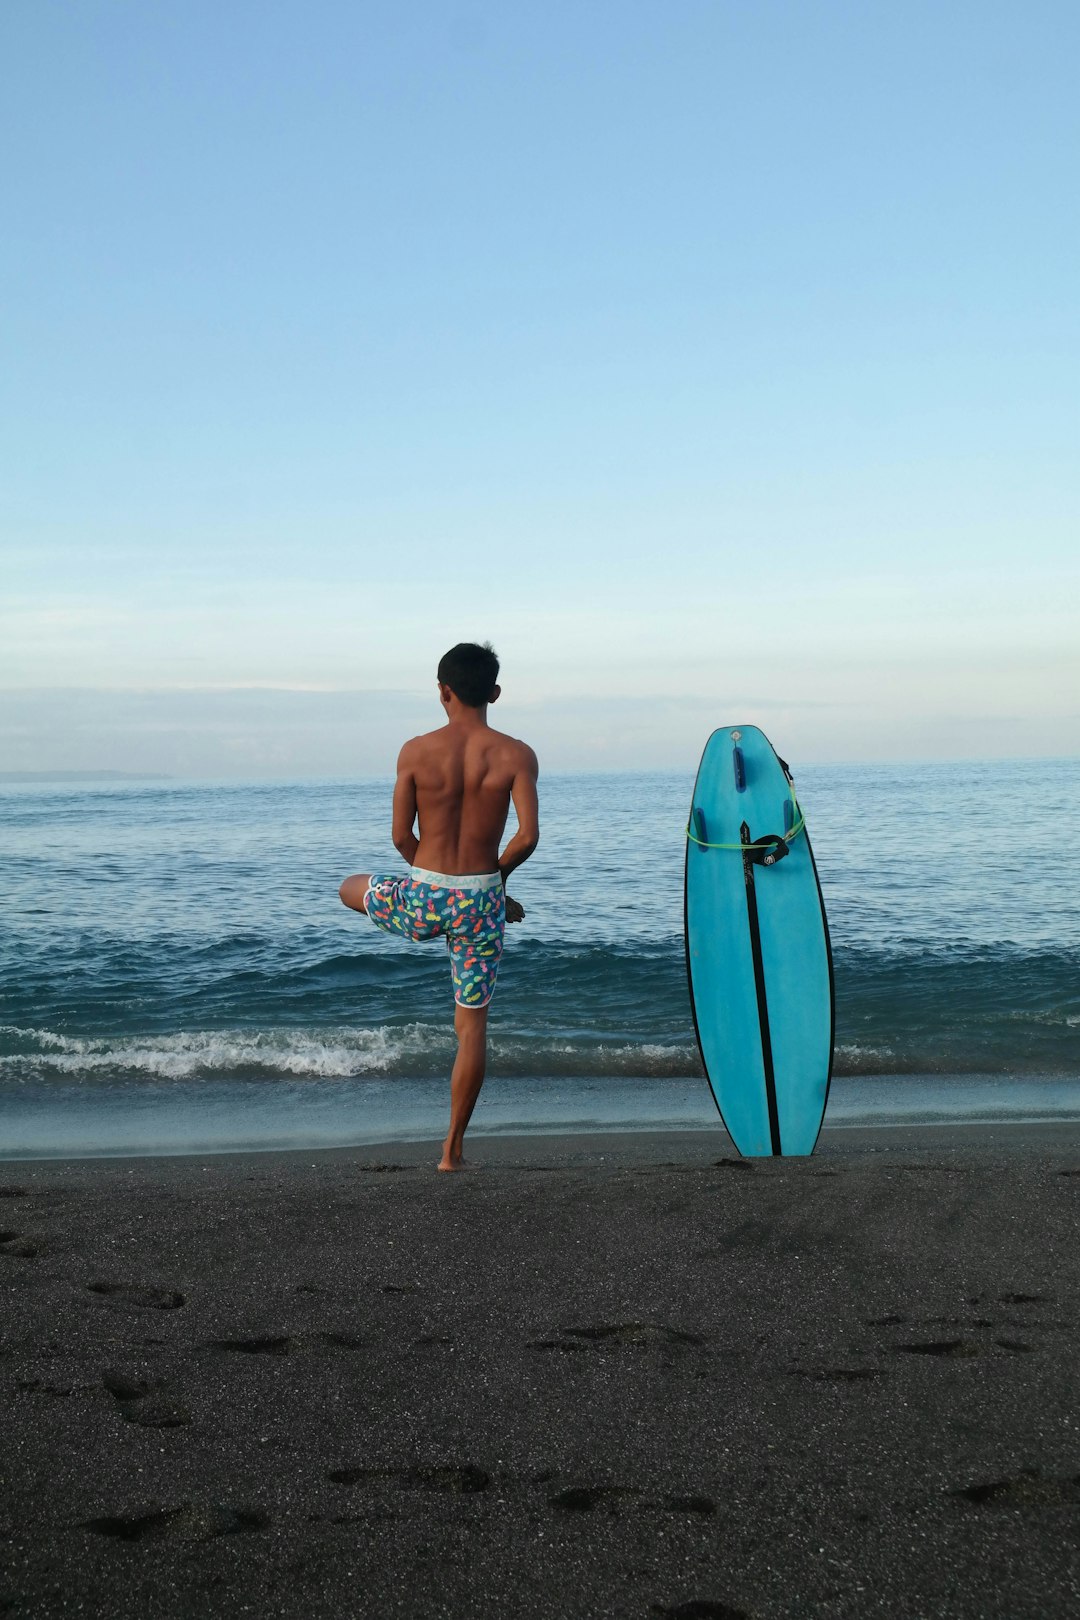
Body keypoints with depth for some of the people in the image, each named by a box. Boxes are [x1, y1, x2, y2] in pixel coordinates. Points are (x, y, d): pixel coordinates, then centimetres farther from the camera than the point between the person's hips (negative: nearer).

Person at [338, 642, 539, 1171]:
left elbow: (401, 837, -2)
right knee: (473, 1024, 13)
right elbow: (528, 836, -12)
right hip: (480, 904, 1)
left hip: (422, 898, -1)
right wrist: (496, 874, 8)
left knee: (351, 888, 31)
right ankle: (452, 1149, 17)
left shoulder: (416, 751, -6)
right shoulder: (516, 755, -6)